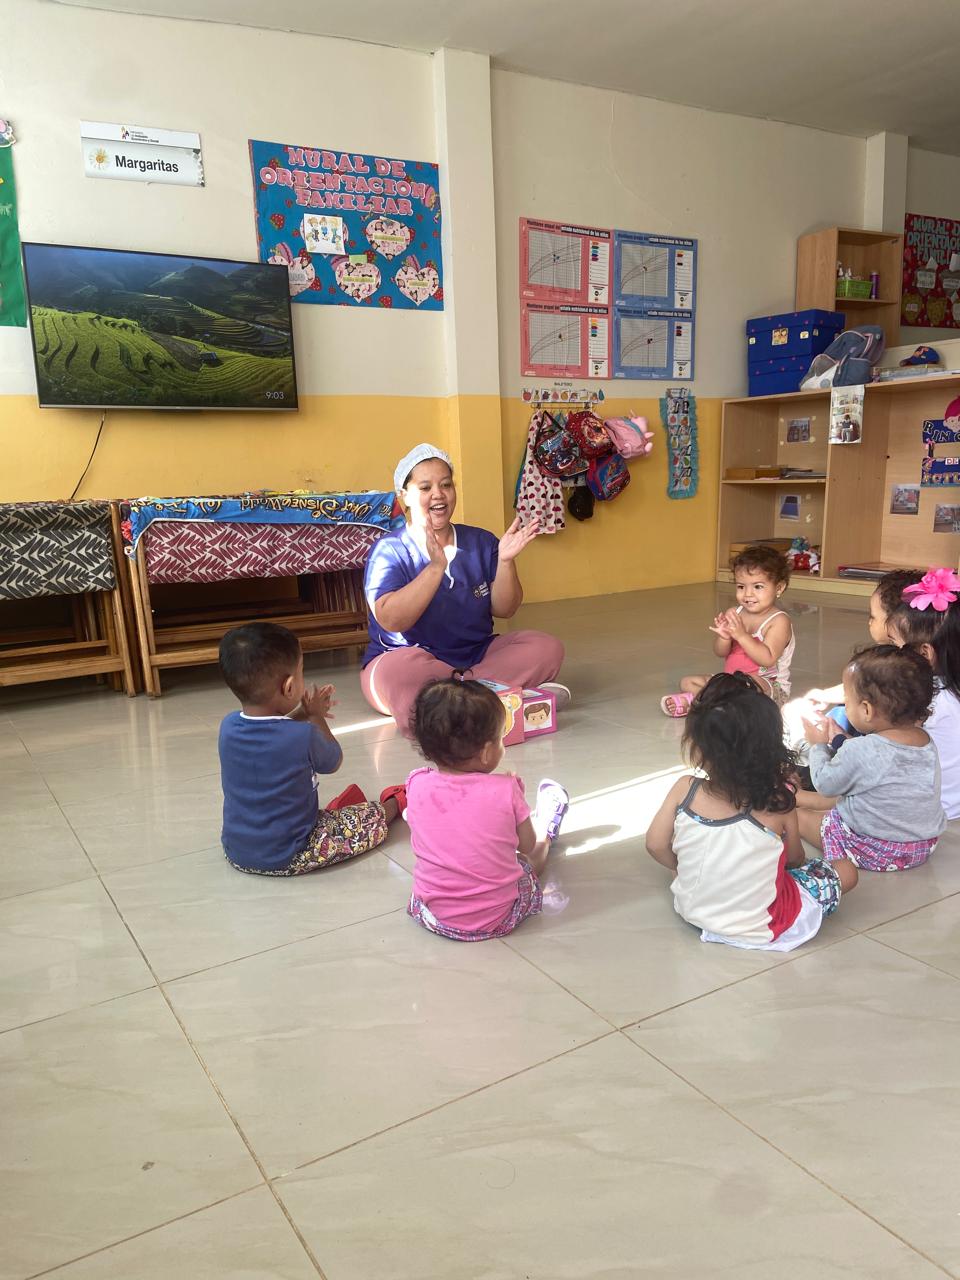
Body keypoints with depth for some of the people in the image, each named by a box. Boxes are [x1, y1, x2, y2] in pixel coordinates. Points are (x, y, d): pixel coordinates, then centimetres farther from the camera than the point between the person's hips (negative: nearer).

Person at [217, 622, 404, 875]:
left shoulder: (228, 726, -9)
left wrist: (302, 714, 9)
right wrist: (316, 717, 9)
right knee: (375, 817, 13)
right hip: (288, 859, -5)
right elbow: (334, 762, -1)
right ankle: (394, 804, 38)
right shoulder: (303, 737, -25)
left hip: (235, 853, 6)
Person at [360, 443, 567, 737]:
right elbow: (391, 621, -21)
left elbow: (504, 610, 2)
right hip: (416, 660, -4)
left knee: (546, 647, -16)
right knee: (399, 669, -38)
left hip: (476, 655, 4)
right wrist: (436, 566, -29)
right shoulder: (388, 551, -5)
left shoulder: (481, 542, 7)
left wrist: (505, 561, -15)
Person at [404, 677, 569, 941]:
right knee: (535, 851, 26)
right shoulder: (504, 790, -21)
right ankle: (547, 830, 61)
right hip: (499, 919, -2)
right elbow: (527, 844, -4)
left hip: (433, 917, 3)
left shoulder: (417, 786, -15)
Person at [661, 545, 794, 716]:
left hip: (770, 687, -7)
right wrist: (724, 637, -23)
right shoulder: (735, 613, 5)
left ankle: (694, 699, -27)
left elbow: (767, 659, -24)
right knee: (687, 682, 3)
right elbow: (720, 653, 0)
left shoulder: (779, 621, -12)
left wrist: (741, 635, -31)